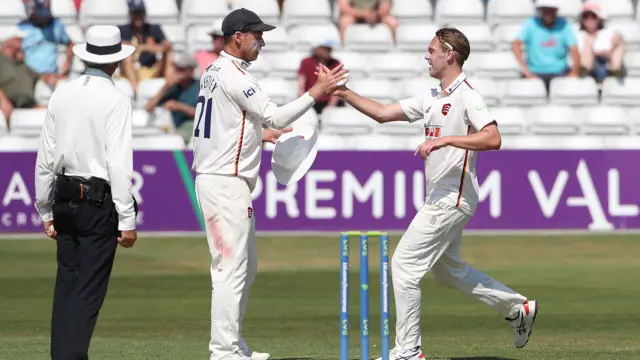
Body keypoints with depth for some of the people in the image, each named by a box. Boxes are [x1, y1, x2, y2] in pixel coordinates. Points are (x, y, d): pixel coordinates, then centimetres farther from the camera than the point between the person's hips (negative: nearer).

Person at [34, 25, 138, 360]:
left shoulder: (61, 94, 6)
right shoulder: (115, 100, -10)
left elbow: (45, 159, 9)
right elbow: (119, 163, -15)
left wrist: (46, 212, 17)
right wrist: (127, 220, -12)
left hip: (65, 199, 6)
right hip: (99, 203, -6)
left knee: (66, 283, 13)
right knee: (89, 291, -4)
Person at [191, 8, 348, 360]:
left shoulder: (213, 73, 16)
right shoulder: (234, 76, -15)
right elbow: (276, 116, -18)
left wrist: (262, 134, 21)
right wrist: (317, 91, -14)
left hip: (222, 182, 11)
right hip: (225, 183, -11)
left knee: (245, 267, 16)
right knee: (231, 268, -10)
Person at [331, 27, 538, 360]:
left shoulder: (466, 96, -14)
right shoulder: (432, 98, 14)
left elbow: (493, 139, -26)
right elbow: (382, 113, 17)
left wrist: (446, 139, -31)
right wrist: (343, 93, 8)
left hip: (452, 199, -10)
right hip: (440, 198, 10)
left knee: (405, 264, -9)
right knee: (447, 269, 21)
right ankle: (517, 308, 28)